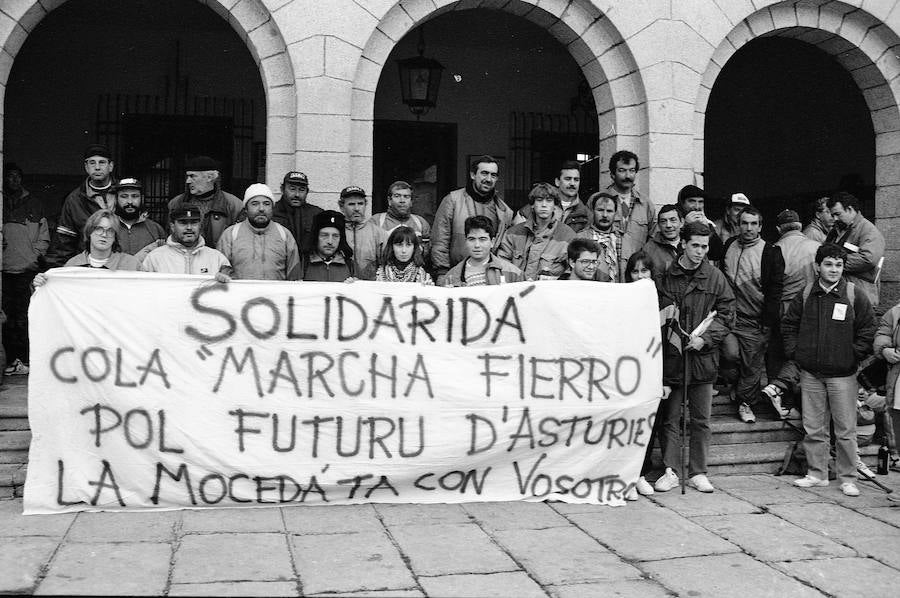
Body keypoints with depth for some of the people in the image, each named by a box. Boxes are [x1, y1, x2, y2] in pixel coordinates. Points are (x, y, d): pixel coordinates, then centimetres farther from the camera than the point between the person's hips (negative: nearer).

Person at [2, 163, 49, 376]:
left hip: (29, 270, -1)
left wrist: (36, 254, 0)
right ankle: (13, 360, 3)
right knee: (8, 318, -1)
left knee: (25, 318, -5)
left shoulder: (34, 204, 13)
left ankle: (26, 359, -2)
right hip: (5, 270, 1)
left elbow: (44, 236, 13)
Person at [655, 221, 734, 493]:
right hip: (670, 355, 0)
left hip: (703, 356, 0)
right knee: (669, 417, 5)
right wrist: (667, 332, -7)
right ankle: (670, 471, 13)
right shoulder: (666, 276, 2)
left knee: (701, 419, 6)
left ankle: (698, 472, 16)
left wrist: (706, 338, -11)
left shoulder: (715, 277, 3)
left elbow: (726, 313, 2)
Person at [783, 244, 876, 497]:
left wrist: (853, 356, -5)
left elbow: (868, 329, 1)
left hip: (842, 374, -3)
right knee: (813, 428, 8)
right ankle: (817, 474, 19)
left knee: (845, 429, 1)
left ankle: (848, 478, 10)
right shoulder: (805, 296, 5)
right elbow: (789, 324, 15)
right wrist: (794, 351, 5)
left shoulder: (855, 295, -3)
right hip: (811, 373, 3)